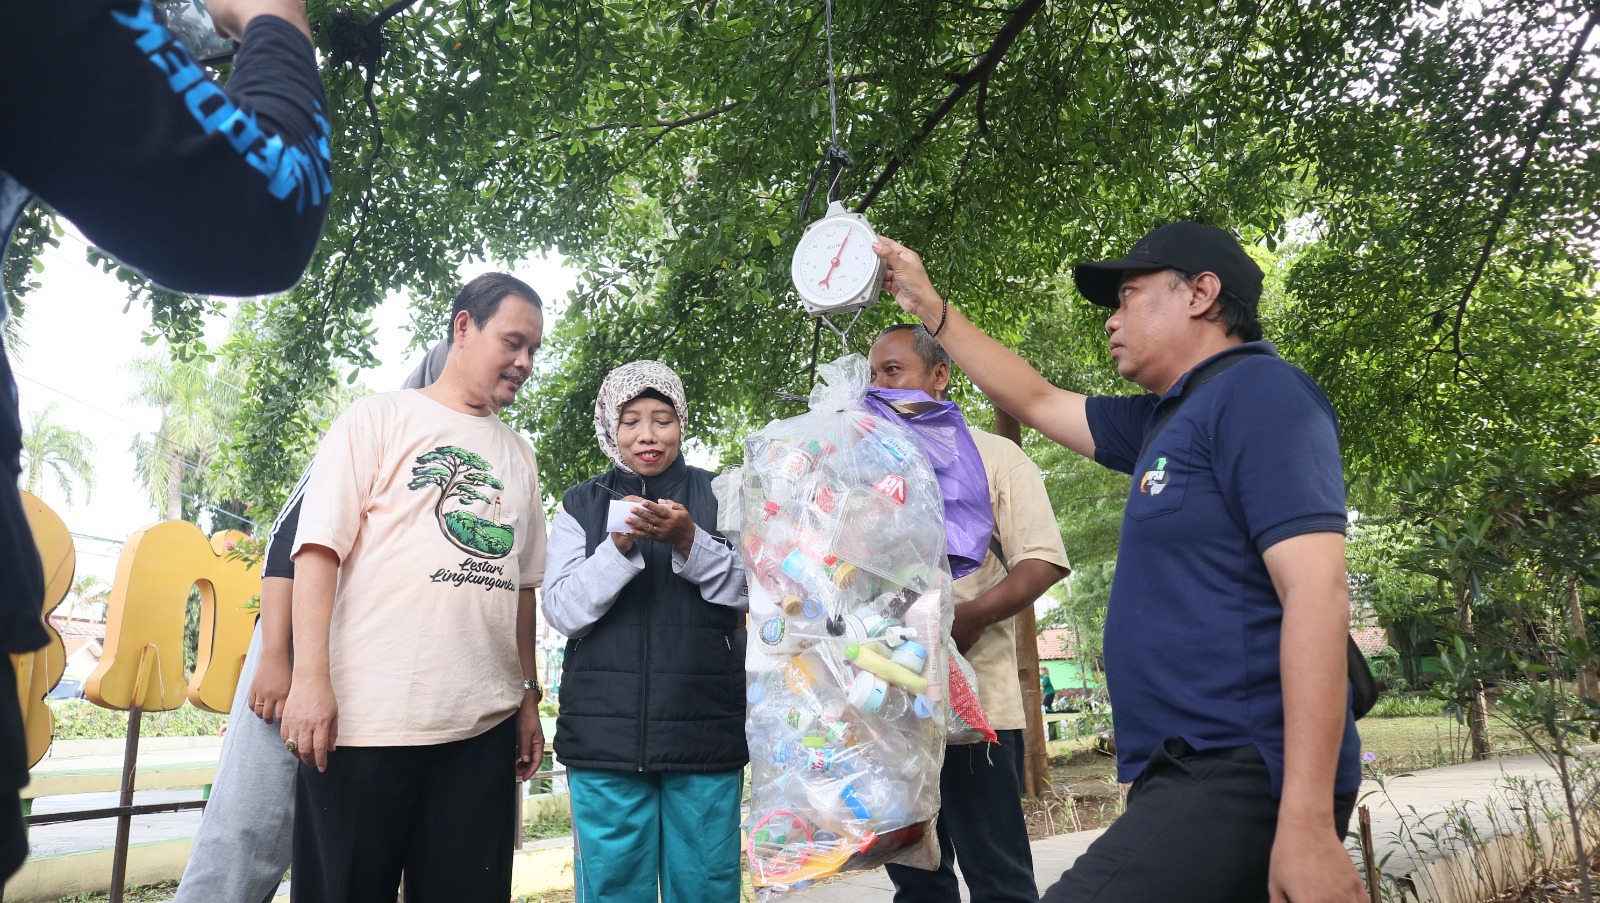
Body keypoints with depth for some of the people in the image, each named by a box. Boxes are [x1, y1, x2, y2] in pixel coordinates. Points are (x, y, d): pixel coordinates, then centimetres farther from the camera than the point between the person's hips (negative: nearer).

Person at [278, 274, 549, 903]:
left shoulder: (517, 455, 18)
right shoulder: (381, 417, 3)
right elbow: (319, 545, -5)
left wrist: (529, 695, 16)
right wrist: (309, 676, -13)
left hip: (484, 725, 5)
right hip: (365, 718, -4)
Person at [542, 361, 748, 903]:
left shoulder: (717, 497, 7)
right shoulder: (582, 505, 8)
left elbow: (749, 593, -1)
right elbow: (562, 612, -1)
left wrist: (690, 542, -18)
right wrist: (619, 546, -17)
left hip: (706, 731, 0)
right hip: (606, 733, 1)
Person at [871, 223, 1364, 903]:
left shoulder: (1258, 392, -9)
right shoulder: (1166, 419, 17)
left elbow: (1317, 592, -19)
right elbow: (1036, 401, 28)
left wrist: (1308, 824, -24)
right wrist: (928, 306, 30)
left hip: (1240, 776, -9)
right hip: (1188, 772, 9)